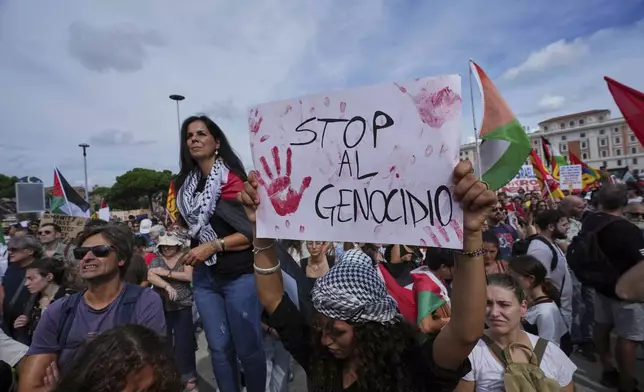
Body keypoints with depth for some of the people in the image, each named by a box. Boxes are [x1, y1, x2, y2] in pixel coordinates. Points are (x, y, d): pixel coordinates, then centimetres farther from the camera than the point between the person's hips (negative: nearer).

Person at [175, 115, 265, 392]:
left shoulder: (232, 179, -11)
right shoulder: (186, 185, 9)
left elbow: (255, 230, -17)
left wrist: (214, 246, -19)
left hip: (239, 276, -6)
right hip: (204, 277, 6)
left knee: (247, 348, 6)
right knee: (219, 348, 15)